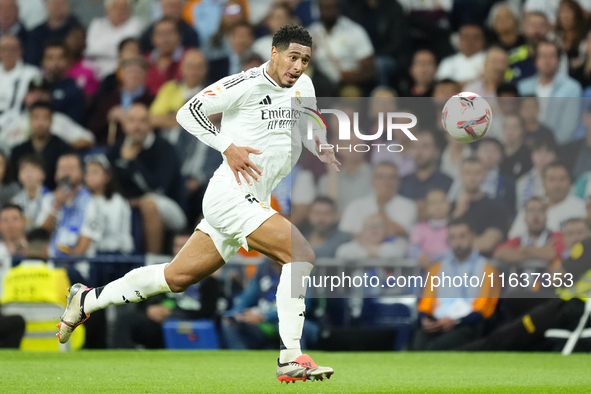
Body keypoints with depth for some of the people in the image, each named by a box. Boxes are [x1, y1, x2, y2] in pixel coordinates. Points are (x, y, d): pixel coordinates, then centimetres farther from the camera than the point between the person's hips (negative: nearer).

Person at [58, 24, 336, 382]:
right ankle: (291, 359, -21)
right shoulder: (246, 84, -13)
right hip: (231, 195, -9)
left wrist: (323, 149, 7)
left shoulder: (304, 86, 11)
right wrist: (228, 146, -19)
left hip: (253, 202, 9)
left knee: (178, 277, 15)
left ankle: (88, 300, 30)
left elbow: (309, 128, 29)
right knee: (302, 254, -21)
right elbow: (188, 112, -9)